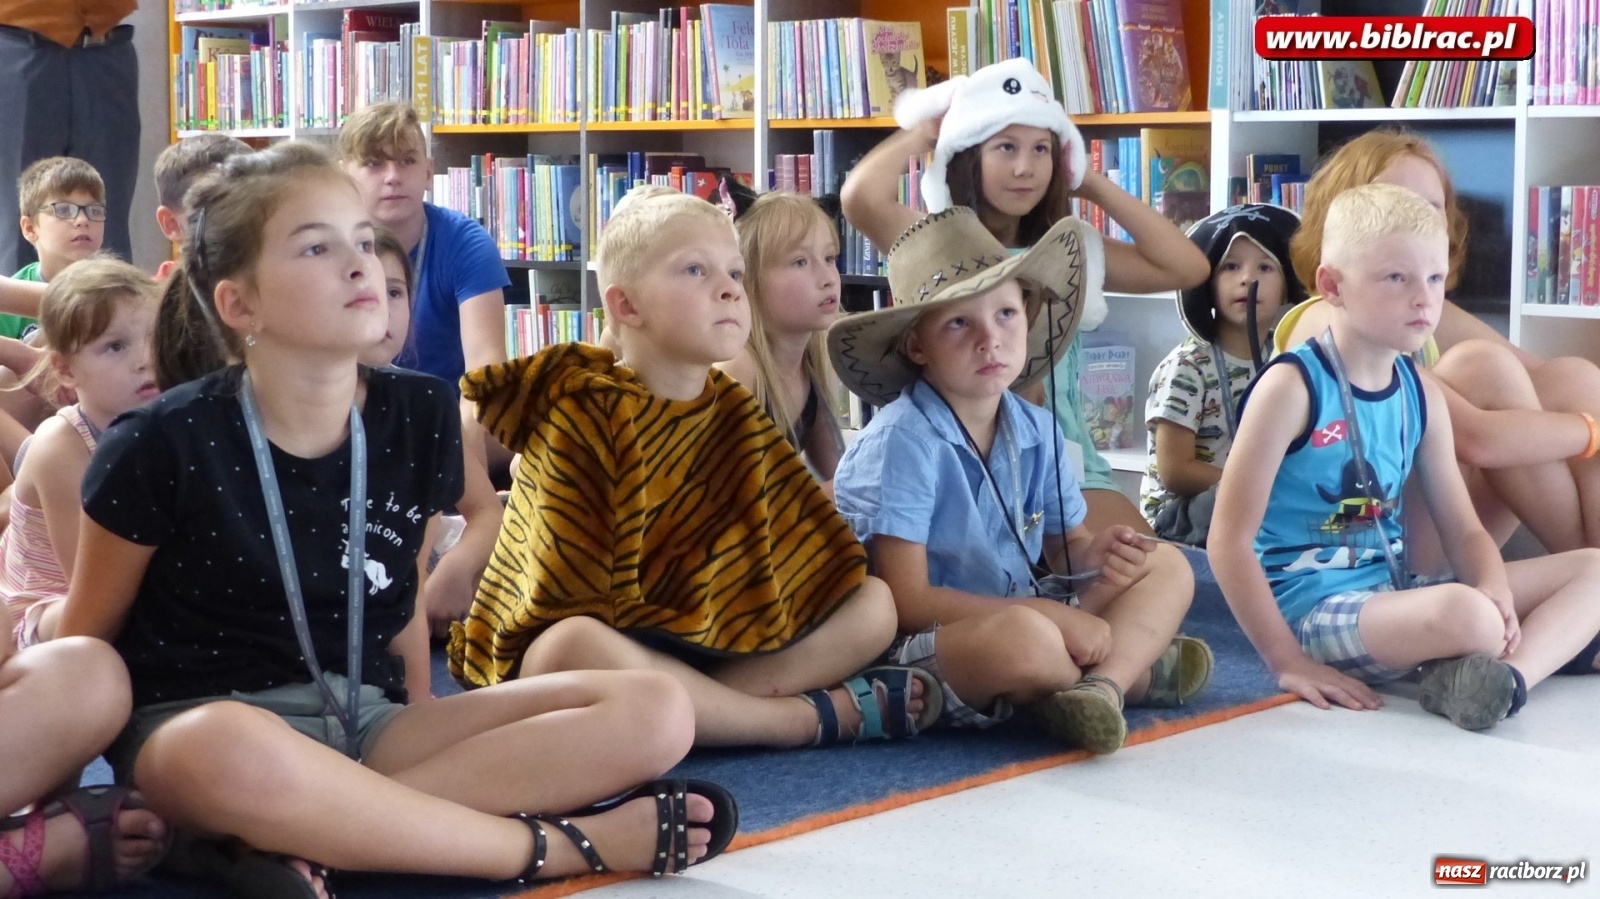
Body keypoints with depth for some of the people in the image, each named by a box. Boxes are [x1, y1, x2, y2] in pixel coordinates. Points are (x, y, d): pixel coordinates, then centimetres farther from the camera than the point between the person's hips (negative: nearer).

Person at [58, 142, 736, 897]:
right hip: (196, 719, -5)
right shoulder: (166, 444, -12)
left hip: (365, 721, 5)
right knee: (235, 755, -45)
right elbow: (84, 637, 2)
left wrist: (422, 738, 15)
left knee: (655, 713, -13)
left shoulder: (418, 417, 0)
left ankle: (292, 835, -24)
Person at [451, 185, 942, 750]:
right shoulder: (582, 411, -13)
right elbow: (565, 601, -16)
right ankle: (820, 717, -26)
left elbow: (798, 545, 5)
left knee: (874, 603, -5)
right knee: (574, 650, -42)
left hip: (703, 648, 6)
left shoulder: (732, 411, 4)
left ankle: (697, 705, -25)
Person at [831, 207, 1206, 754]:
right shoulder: (903, 441, -19)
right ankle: (1132, 672, -3)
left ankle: (1097, 689, -22)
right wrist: (1055, 617, -21)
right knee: (1022, 637, -38)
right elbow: (906, 599, -21)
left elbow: (1063, 546, 15)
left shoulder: (1037, 432, 2)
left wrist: (1097, 554, -13)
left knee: (1167, 568, 7)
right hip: (922, 643, -8)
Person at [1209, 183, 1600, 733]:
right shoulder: (1291, 388, -11)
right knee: (1464, 616, -38)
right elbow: (1230, 539, -14)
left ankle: (1510, 673, -22)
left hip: (1394, 593, 8)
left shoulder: (1422, 397, 9)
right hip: (1310, 602, -8)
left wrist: (1496, 594, -12)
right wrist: (1285, 661, -17)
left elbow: (1463, 531, 11)